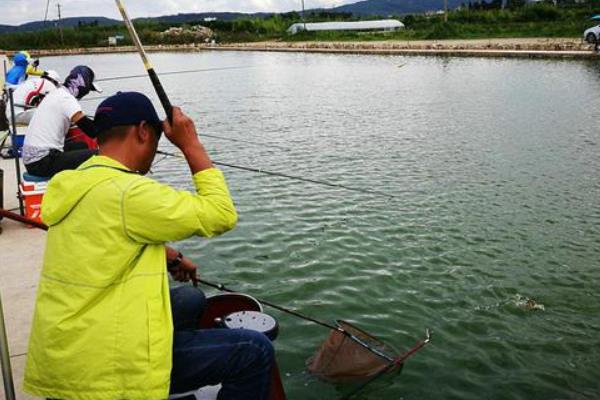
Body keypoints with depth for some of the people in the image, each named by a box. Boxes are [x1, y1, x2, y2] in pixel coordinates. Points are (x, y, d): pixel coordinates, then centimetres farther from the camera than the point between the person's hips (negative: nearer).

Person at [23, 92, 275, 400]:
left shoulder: (77, 184, 8)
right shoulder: (126, 192, -21)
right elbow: (221, 215, -16)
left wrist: (168, 256, 16)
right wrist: (191, 145, -10)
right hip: (101, 366, -10)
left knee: (190, 300, 26)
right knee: (256, 353, -6)